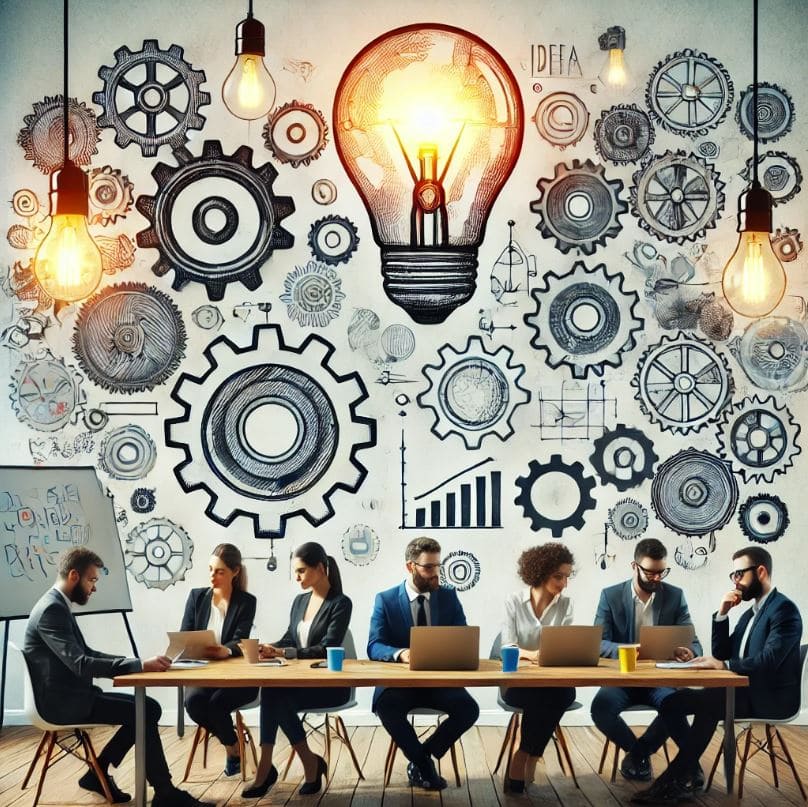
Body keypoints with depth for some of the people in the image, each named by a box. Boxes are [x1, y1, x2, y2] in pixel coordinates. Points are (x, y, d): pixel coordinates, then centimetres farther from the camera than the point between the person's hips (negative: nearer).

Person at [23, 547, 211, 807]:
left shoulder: (58, 605, 12)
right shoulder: (52, 610, -20)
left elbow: (86, 653, 17)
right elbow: (80, 664, -29)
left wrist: (136, 662, 3)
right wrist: (140, 665, -30)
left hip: (71, 695, 10)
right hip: (62, 701, -10)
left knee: (148, 708, 5)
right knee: (143, 713, -14)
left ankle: (98, 774, 11)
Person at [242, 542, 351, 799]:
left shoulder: (340, 603, -9)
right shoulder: (300, 601, 14)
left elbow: (327, 648, -18)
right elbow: (289, 639, 14)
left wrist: (283, 653, -28)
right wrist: (270, 649, -10)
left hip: (330, 684, -6)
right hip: (301, 679, 6)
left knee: (274, 695, -29)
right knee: (270, 691, -27)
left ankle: (265, 769, -19)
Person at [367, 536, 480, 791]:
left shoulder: (449, 596, 7)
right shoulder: (386, 600, 0)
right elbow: (375, 647, -8)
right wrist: (400, 654, -30)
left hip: (441, 678, 2)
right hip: (399, 679, -2)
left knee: (469, 709, -26)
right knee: (386, 706, -34)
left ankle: (420, 757, -4)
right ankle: (423, 762, -9)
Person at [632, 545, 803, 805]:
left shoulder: (783, 609, -10)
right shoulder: (750, 613, 19)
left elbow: (770, 660, -25)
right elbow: (722, 655, 13)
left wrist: (724, 665, -31)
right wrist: (721, 615, 3)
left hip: (771, 696, -9)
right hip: (747, 690, 9)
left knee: (709, 703, -32)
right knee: (673, 701, -8)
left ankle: (677, 780, -23)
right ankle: (684, 777, -11)